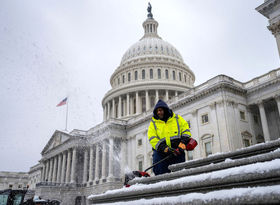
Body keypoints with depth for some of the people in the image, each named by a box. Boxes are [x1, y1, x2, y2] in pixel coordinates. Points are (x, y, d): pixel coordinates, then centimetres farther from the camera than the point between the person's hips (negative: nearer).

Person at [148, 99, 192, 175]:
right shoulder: (153, 123, 10)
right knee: (161, 175, -6)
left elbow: (186, 130, 8)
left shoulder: (177, 119, 12)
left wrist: (183, 142, -10)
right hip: (161, 153, 0)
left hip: (177, 152, 1)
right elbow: (152, 138, -1)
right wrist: (164, 148, -15)